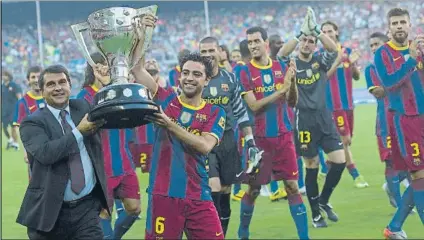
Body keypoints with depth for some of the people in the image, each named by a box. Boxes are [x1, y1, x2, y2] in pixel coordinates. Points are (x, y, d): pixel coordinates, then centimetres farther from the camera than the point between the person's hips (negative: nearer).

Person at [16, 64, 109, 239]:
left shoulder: (83, 108, 12)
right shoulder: (32, 123, -5)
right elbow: (45, 153, -21)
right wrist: (79, 131, -19)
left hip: (87, 207, 3)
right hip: (49, 211, -3)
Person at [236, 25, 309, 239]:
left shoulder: (281, 67, 4)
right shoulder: (245, 72, -6)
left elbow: (292, 102, 6)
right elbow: (254, 106, -15)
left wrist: (292, 82, -13)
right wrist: (282, 88, -21)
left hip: (283, 136, 3)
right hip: (260, 138, -2)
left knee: (292, 186, 2)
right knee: (253, 189, 5)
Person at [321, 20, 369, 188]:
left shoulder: (348, 52, 8)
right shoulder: (321, 54, -5)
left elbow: (357, 77, 9)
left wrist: (353, 64, -11)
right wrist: (337, 62, -23)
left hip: (348, 103, 5)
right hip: (332, 104, -5)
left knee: (338, 141, 10)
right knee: (345, 140, -9)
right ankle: (356, 176, -2)